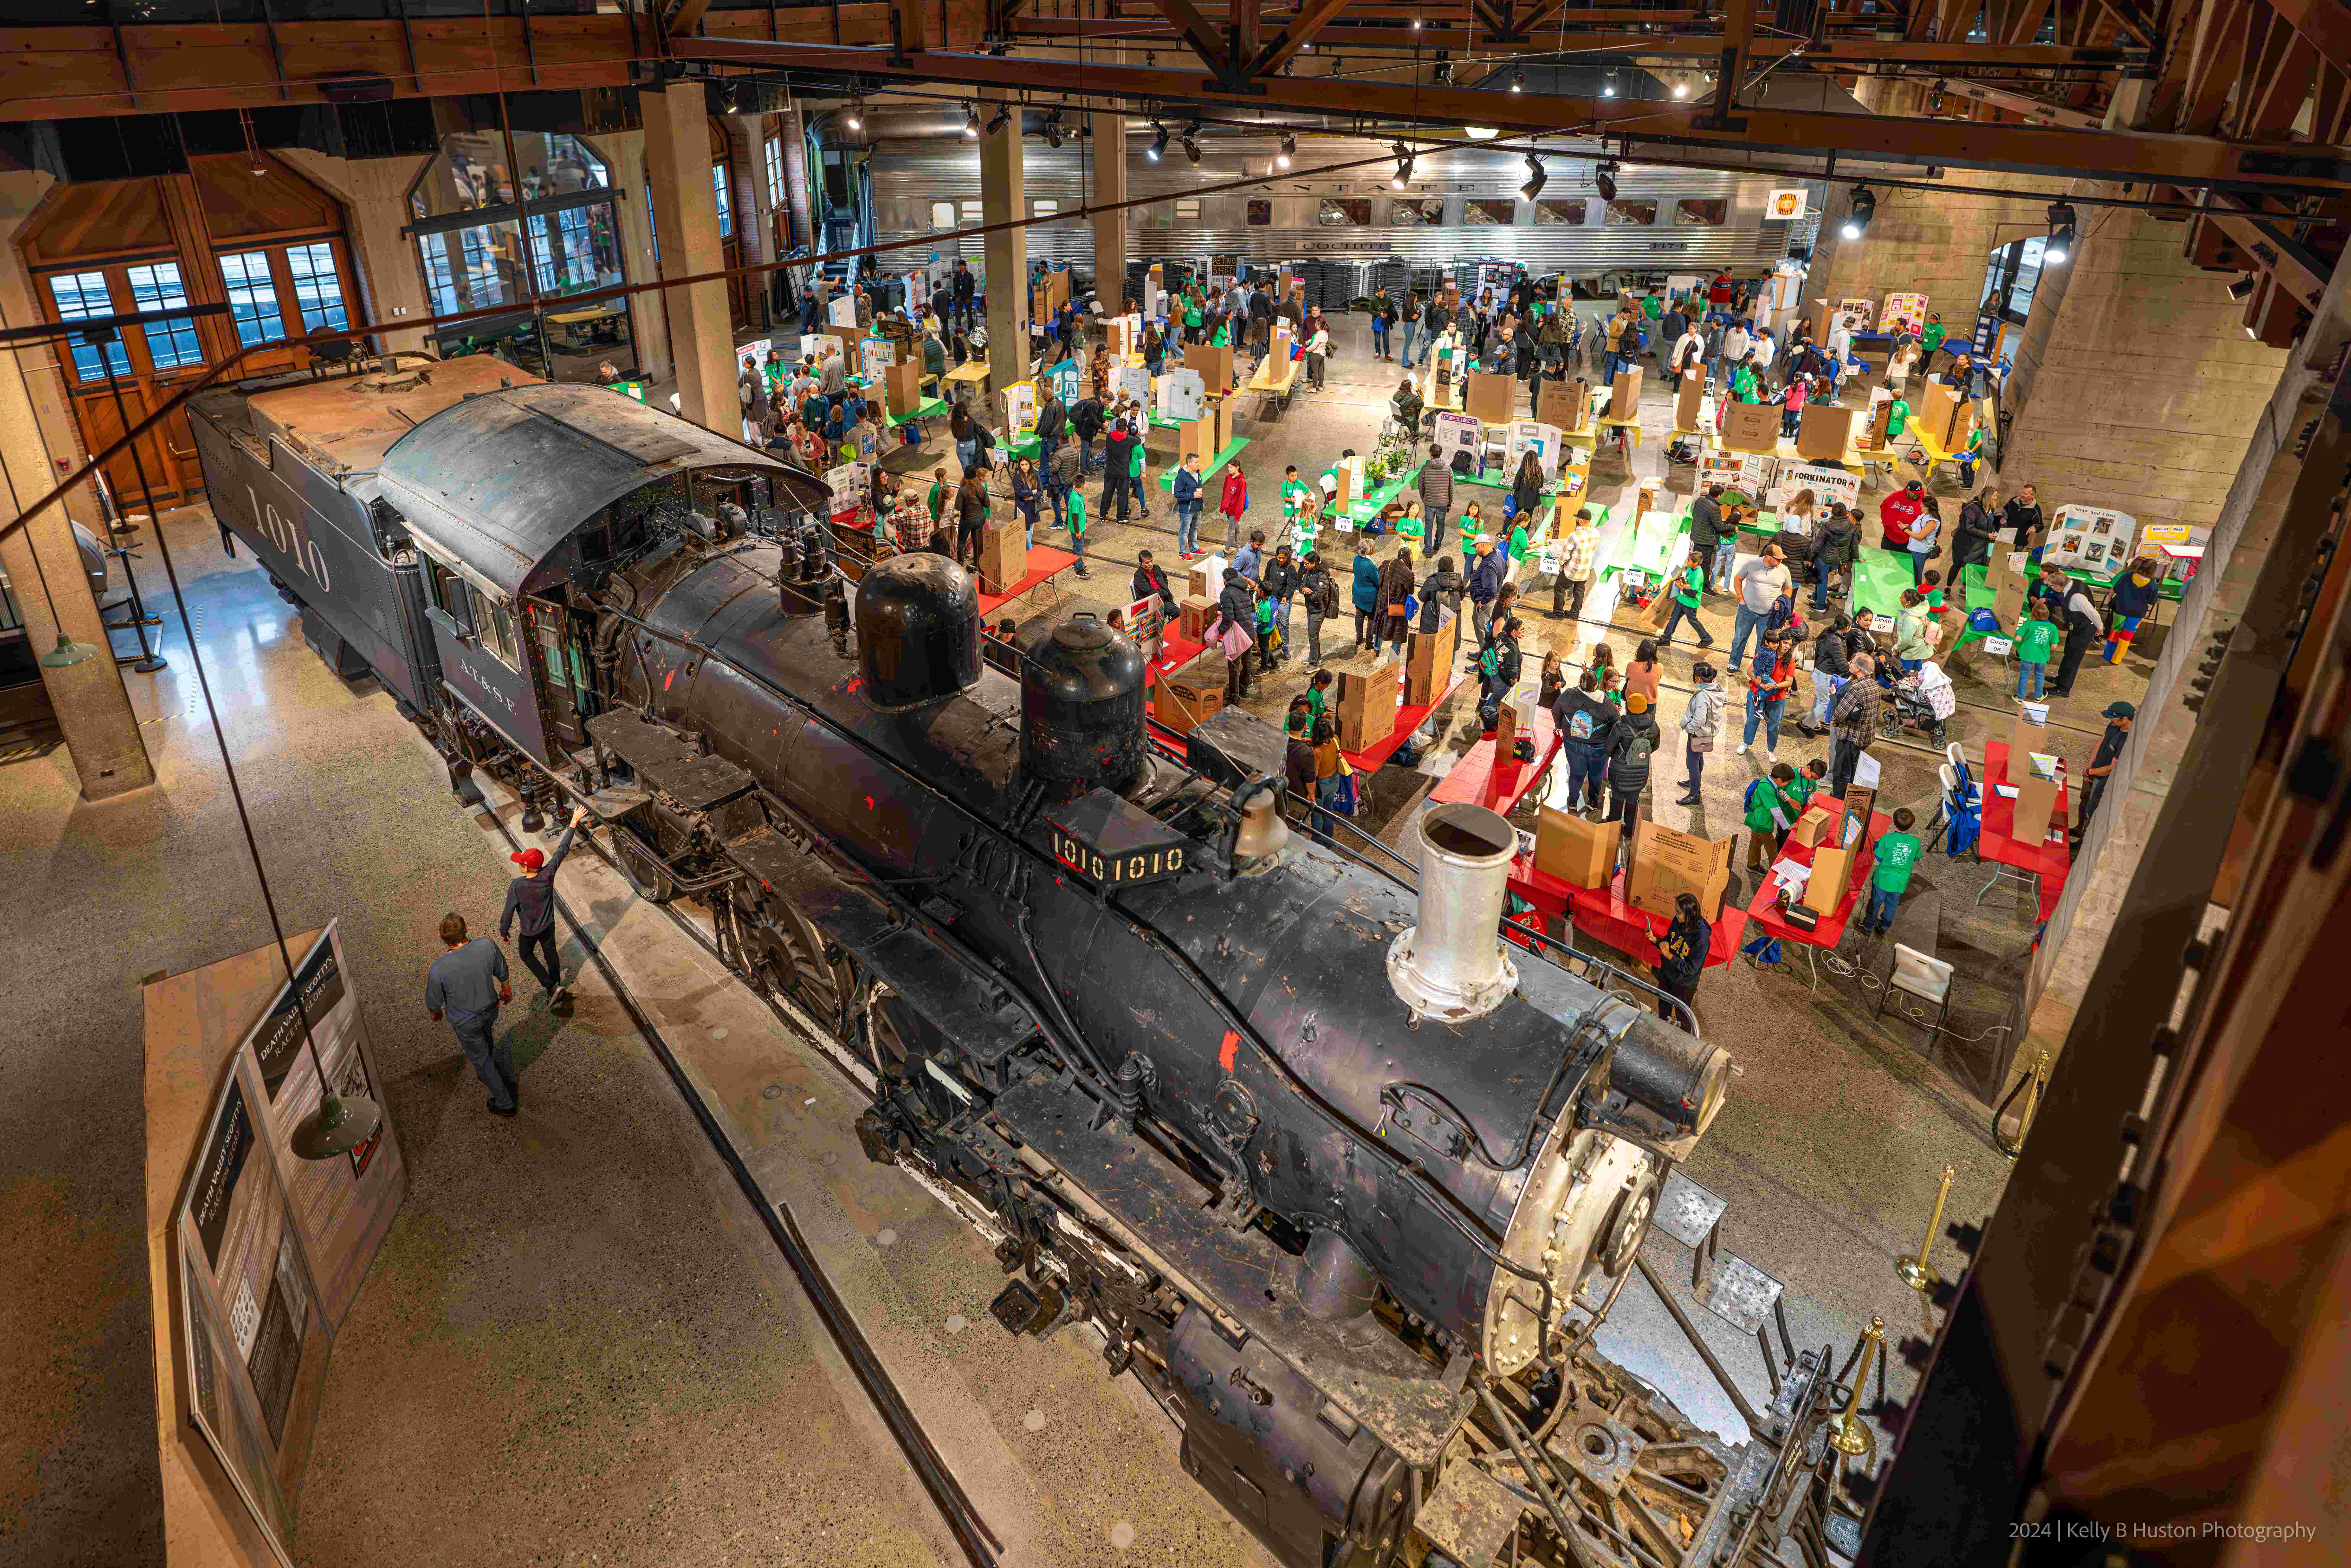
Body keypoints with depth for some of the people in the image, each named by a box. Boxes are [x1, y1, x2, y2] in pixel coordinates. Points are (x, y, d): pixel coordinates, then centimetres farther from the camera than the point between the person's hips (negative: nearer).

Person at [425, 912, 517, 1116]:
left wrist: (435, 1014, 8)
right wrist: (506, 990, 15)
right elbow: (501, 970, -7)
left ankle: (506, 1103, 36)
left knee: (480, 1057, 20)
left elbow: (434, 1001, -17)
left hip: (464, 1021, -3)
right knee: (487, 1040, 35)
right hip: (490, 1009, 3)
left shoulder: (439, 969, -37)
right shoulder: (487, 945, -29)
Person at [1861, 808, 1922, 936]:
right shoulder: (1915, 841, -13)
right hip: (1900, 881, 2)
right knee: (1892, 905, 22)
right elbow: (1917, 859, 4)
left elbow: (1879, 858, -12)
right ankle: (1884, 927, 38)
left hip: (1883, 878, -2)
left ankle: (1869, 925, 34)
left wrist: (1875, 845, 4)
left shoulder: (1887, 839, -22)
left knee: (1876, 902, 18)